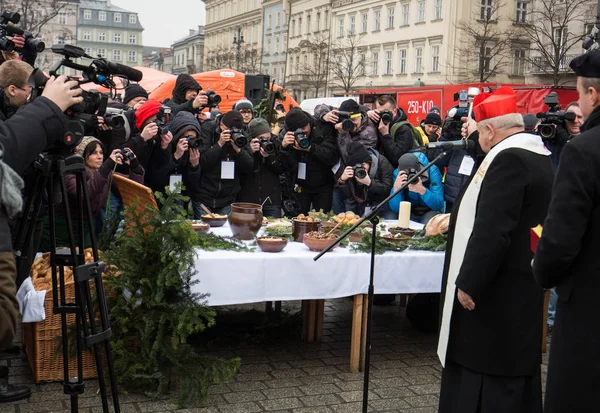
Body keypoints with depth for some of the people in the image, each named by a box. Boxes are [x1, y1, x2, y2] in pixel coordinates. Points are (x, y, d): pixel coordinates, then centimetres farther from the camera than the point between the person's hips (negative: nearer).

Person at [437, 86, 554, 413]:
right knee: (515, 369, 19)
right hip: (521, 287, 10)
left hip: (495, 293, -10)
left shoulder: (508, 159, -21)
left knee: (485, 375, -1)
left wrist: (469, 282, -20)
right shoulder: (538, 155, 10)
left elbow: (492, 231, -26)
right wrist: (459, 216, 30)